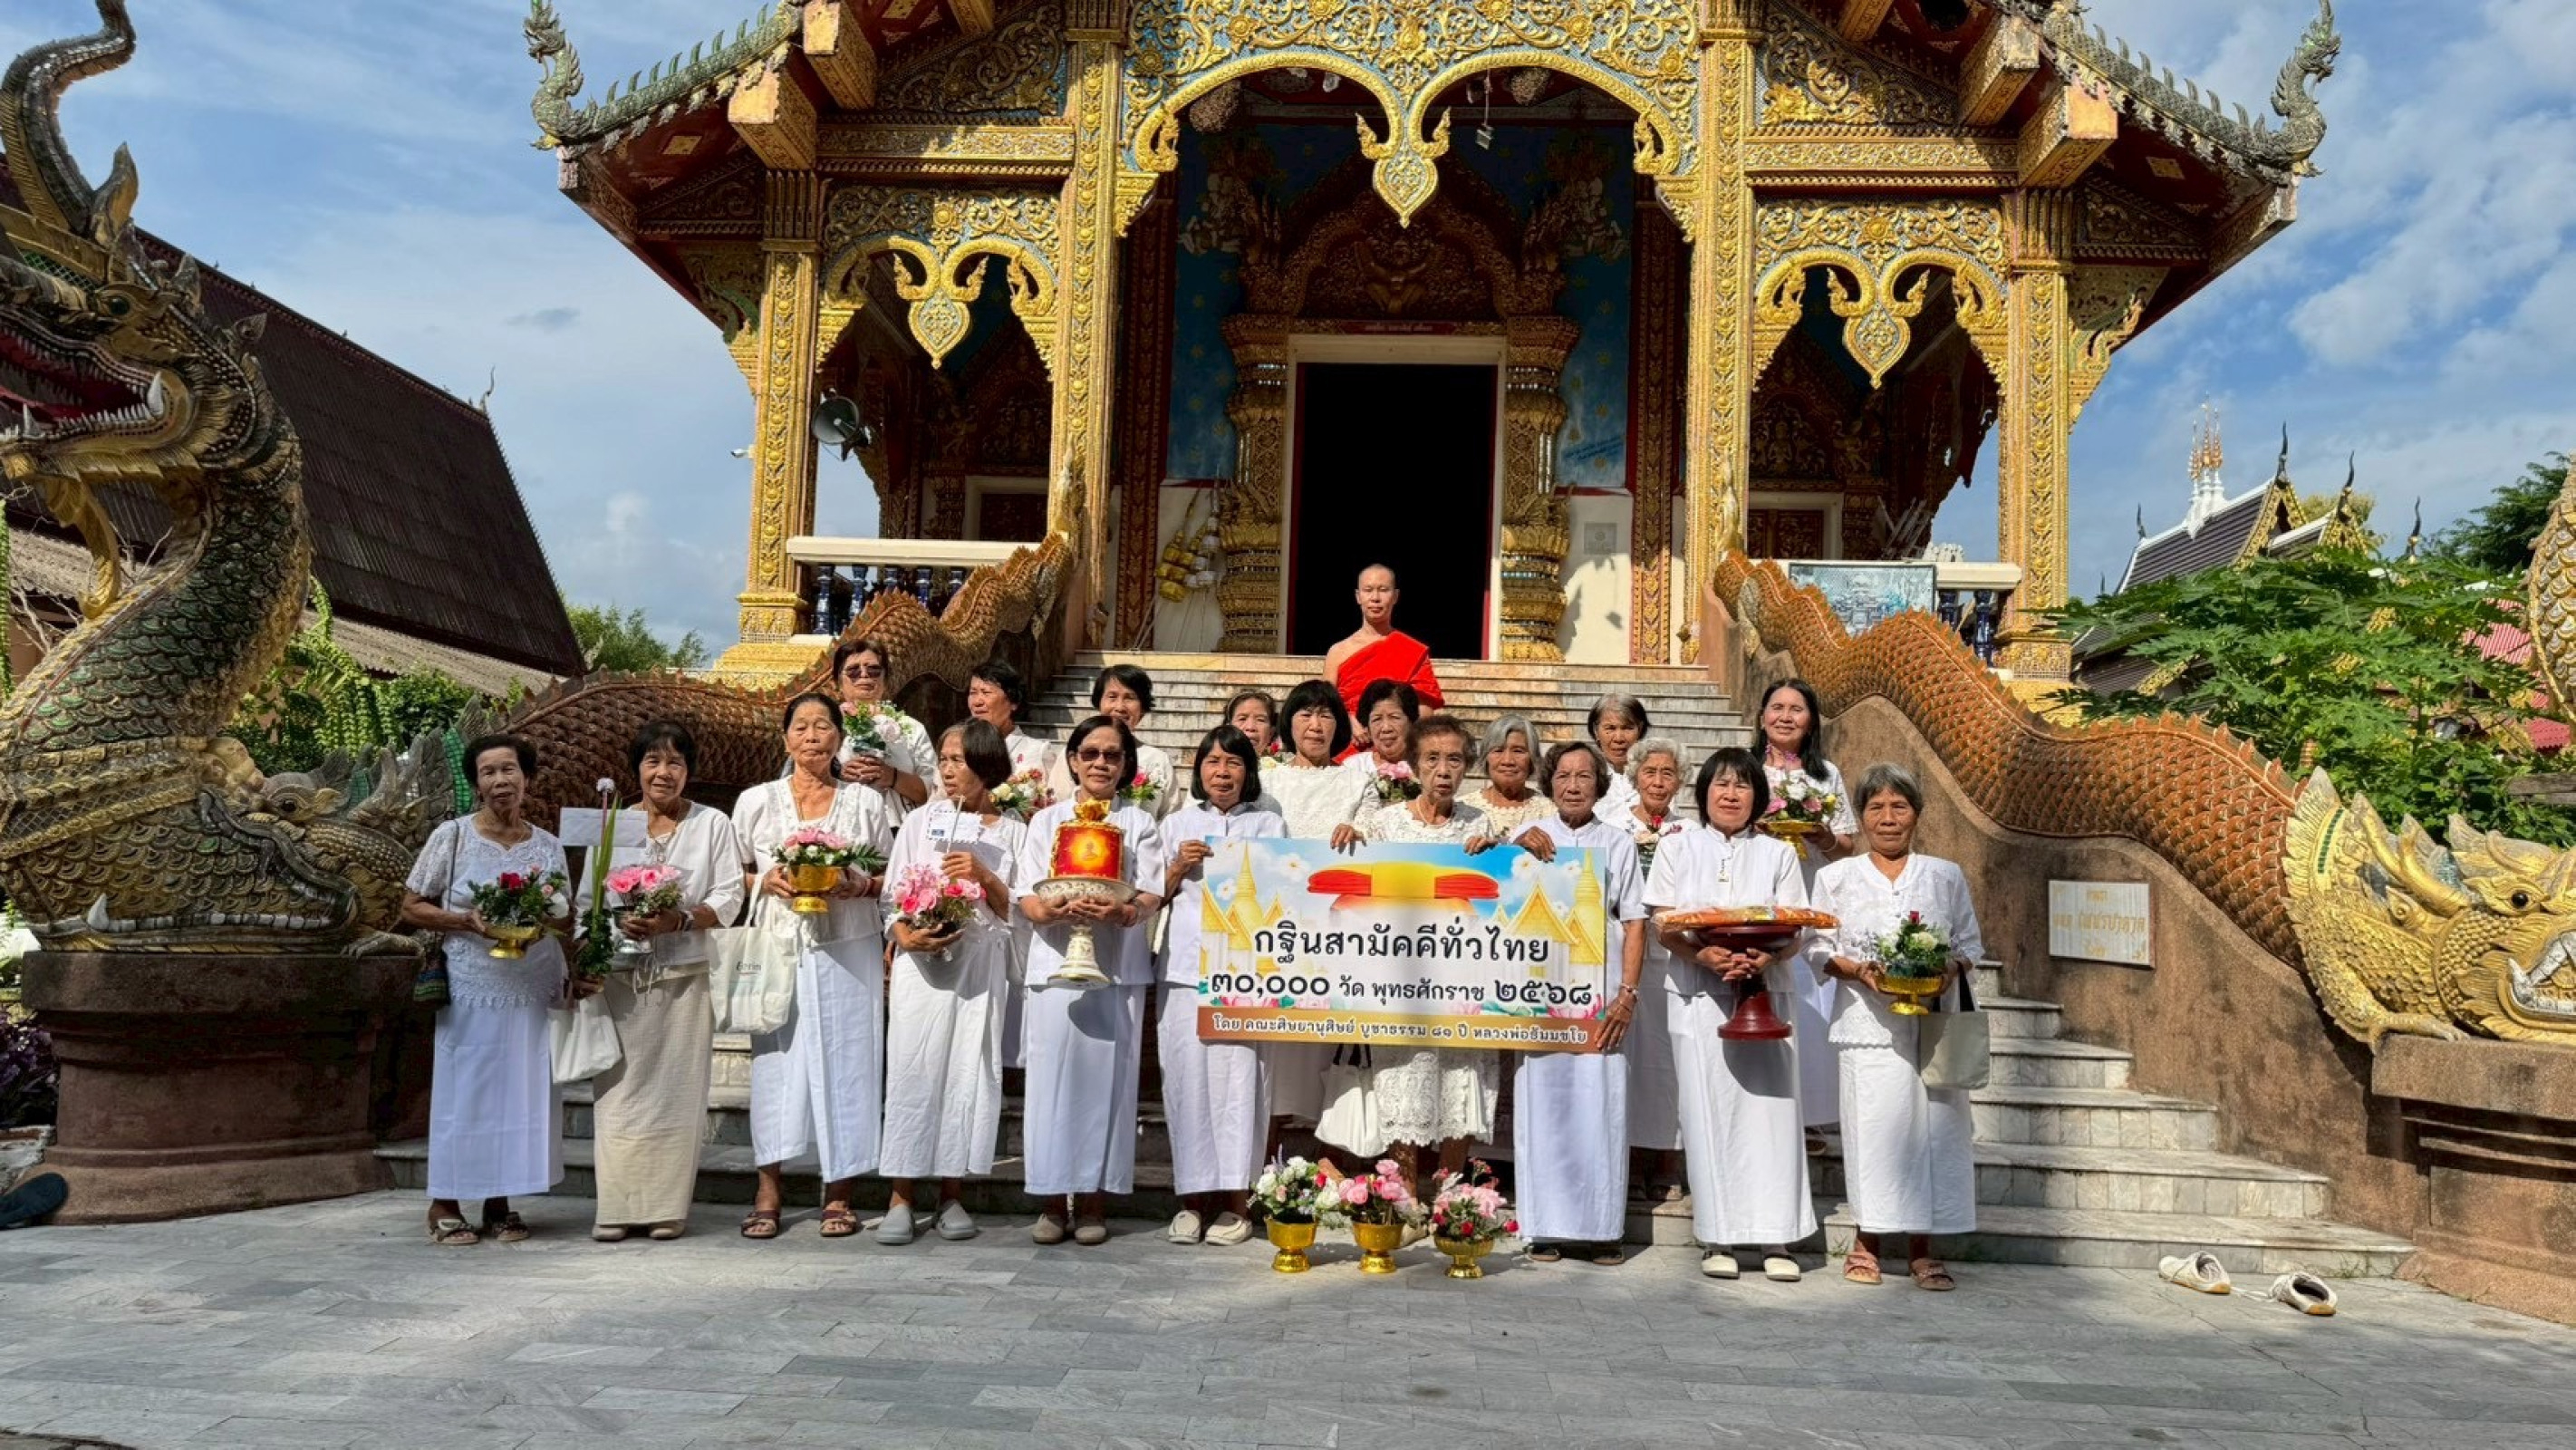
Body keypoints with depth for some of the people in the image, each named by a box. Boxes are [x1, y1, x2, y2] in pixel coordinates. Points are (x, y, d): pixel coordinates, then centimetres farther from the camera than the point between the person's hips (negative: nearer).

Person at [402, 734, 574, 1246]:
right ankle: (445, 1205, 13)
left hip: (536, 991, 3)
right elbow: (412, 907, 1)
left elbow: (568, 918, 13)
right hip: (472, 990, -3)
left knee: (524, 1092, 6)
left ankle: (499, 1204, 18)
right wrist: (470, 921, -14)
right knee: (464, 1090, 2)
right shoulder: (453, 836, 0)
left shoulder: (548, 845, 8)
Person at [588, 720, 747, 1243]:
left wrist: (678, 920, -17)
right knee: (618, 1090, -3)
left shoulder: (713, 824, 6)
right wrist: (619, 923, -13)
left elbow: (728, 899, -1)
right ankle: (614, 1208, 4)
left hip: (685, 976, -1)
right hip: (622, 977, 1)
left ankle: (667, 1207, 7)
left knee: (676, 1090, 0)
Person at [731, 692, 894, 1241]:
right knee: (776, 1061, -2)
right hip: (779, 948, 0)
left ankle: (839, 1193, 7)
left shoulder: (867, 801, 8)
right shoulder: (756, 801, 9)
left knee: (843, 1059, 0)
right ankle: (769, 1191, 6)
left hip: (847, 952, 0)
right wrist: (767, 881, -7)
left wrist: (856, 885, -10)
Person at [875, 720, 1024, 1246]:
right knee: (912, 1070, -5)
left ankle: (952, 1196, 9)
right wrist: (905, 935, -14)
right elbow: (890, 896, 5)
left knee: (968, 1072, 0)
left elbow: (1019, 910, 6)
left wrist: (984, 876, -10)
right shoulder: (920, 821, 10)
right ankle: (901, 1199, 0)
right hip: (921, 964, 0)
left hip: (982, 965, 0)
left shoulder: (1012, 832, 10)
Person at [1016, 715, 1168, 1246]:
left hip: (1118, 968, 0)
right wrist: (1056, 910, -18)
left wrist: (1122, 911, -22)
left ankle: (1094, 1202, 5)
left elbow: (1150, 896, 0)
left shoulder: (1140, 824, 12)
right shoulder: (1046, 820, 14)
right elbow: (1027, 897, 5)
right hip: (1055, 963, 1)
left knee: (1106, 1078, -1)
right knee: (1054, 1077, -3)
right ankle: (1052, 1201, 5)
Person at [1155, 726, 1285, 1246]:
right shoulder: (1178, 824, 16)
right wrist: (1179, 866, -2)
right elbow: (1158, 895, 15)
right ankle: (1194, 1196, 8)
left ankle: (1236, 1199, 3)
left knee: (1238, 1074, -5)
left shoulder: (1270, 826, 12)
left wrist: (1251, 877, -8)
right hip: (1187, 966, 2)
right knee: (1188, 1075, -1)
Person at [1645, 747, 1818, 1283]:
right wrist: (1704, 954, -17)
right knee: (1707, 1110, -3)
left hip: (1763, 994, 1)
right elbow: (1663, 929, 2)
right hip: (1698, 995, -1)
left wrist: (1768, 957, -17)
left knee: (1768, 1108, -4)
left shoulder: (1778, 854, 12)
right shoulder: (1678, 848, 10)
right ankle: (1716, 1239, 2)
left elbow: (1795, 936, 5)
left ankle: (1775, 1241, -1)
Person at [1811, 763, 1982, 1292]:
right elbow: (1819, 950, 5)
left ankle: (1920, 1247, 10)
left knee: (1933, 1125, -1)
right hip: (1869, 1023, -1)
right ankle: (1867, 1240, 9)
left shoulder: (1947, 876, 11)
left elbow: (1970, 943, 13)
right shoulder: (1836, 877, 7)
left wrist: (1951, 969, -8)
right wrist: (1857, 970, -13)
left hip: (1934, 1023, 2)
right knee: (1873, 1124, -5)